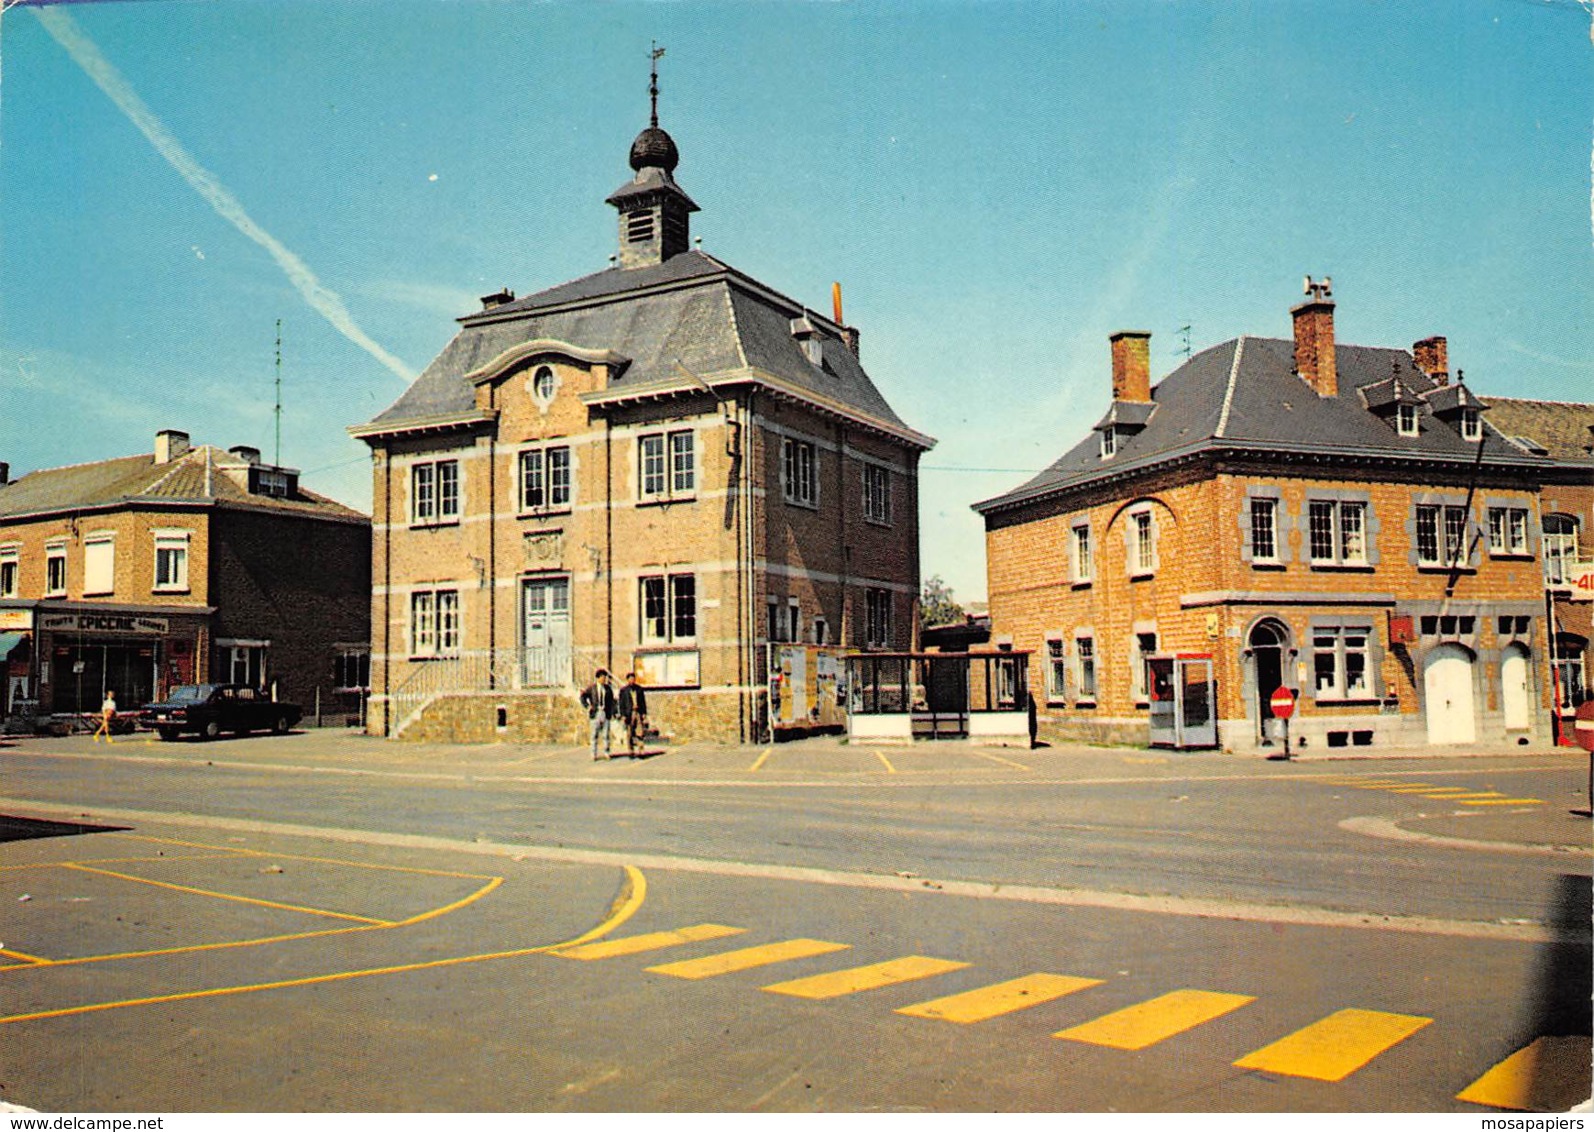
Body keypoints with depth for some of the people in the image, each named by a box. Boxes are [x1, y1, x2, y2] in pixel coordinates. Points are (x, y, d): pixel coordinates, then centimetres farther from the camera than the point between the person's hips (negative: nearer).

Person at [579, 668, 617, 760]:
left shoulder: (608, 688, 10)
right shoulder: (591, 687, 3)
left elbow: (611, 701, 13)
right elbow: (583, 697, 2)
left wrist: (613, 713, 6)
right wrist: (587, 706, -11)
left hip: (606, 714, 2)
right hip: (595, 713, -2)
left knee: (606, 734, -1)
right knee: (594, 735, 0)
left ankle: (606, 753, 7)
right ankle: (594, 754, 6)